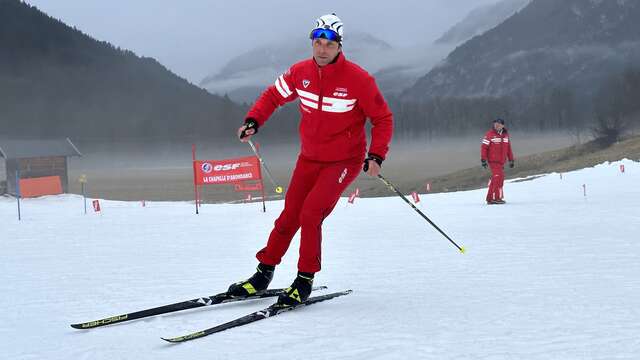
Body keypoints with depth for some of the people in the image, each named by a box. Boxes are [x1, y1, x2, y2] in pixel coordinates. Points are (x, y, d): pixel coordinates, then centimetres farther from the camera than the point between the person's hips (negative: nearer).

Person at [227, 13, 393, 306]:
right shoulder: (300, 73, -6)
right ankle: (264, 274, 21)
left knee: (311, 213, -19)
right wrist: (253, 121, -6)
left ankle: (305, 280, -6)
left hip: (344, 161, -4)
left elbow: (382, 118, -8)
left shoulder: (358, 79, -17)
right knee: (290, 216, 6)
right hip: (309, 158, 4)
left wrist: (376, 155, -20)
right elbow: (274, 96, 10)